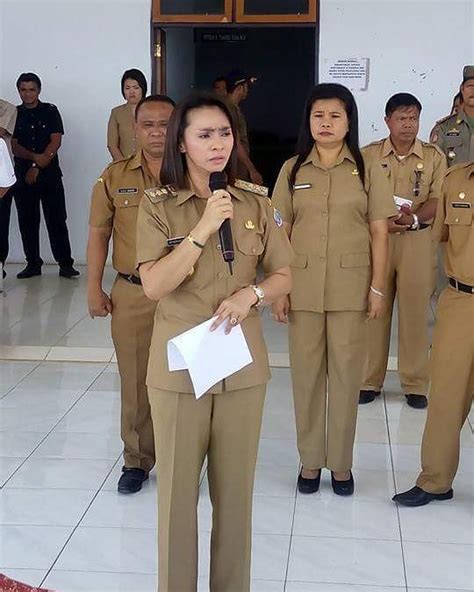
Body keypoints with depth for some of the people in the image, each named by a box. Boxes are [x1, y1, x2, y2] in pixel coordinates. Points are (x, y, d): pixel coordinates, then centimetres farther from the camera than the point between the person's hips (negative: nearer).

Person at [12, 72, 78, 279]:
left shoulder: (50, 111, 6)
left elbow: (56, 141, -2)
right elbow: (13, 145, 1)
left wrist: (37, 166, -8)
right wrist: (35, 157, -16)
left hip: (50, 173, -2)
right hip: (23, 174, 2)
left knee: (56, 219, -5)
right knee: (27, 221, 5)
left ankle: (65, 264, -2)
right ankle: (33, 264, 13)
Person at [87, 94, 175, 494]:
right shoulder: (115, 177, 4)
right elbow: (98, 234, 8)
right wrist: (94, 289, 4)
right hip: (131, 295, 1)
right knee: (136, 381, 10)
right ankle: (137, 460, 26)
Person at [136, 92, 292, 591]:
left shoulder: (255, 204, 2)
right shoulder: (157, 205, -5)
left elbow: (284, 276, 8)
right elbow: (153, 285, -15)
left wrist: (252, 293, -13)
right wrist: (204, 228, -21)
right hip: (179, 362, -2)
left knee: (235, 488, 12)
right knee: (177, 487, 8)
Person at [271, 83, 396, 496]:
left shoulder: (367, 171, 1)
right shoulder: (292, 170, 3)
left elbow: (379, 233, 2)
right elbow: (281, 232, 3)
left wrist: (378, 287, -4)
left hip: (351, 287, -1)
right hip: (303, 286, 1)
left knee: (347, 374, 6)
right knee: (306, 374, 8)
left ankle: (341, 463, 21)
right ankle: (311, 460, 23)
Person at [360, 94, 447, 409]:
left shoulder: (434, 156, 3)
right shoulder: (369, 155, 3)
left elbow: (438, 201, -1)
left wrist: (414, 217, -20)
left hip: (418, 240, 0)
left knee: (415, 312, 3)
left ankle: (416, 384, 15)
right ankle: (370, 380, 16)